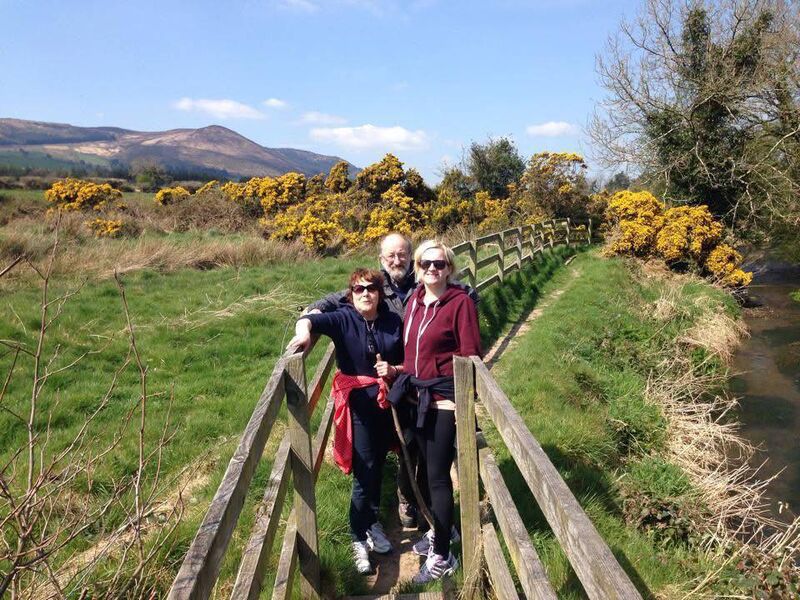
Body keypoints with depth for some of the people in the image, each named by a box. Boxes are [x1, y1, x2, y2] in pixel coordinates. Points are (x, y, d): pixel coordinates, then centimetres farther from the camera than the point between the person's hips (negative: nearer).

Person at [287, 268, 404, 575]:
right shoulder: (343, 319, -8)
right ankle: (360, 538, 16)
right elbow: (311, 319, -26)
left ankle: (372, 522, 40)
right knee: (365, 472, -3)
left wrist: (394, 370, -12)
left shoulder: (394, 322, 0)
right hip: (358, 405, -4)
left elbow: (409, 361, 9)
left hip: (387, 403, 4)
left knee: (378, 466, 18)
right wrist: (303, 331, -47)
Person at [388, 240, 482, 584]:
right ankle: (439, 530, 41)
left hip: (445, 400, -7)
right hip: (418, 398, 7)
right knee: (427, 467, 20)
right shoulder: (415, 300, 6)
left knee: (438, 475, 0)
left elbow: (471, 356, -14)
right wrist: (406, 381, 9)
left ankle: (441, 556, 15)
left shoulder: (460, 303, -13)